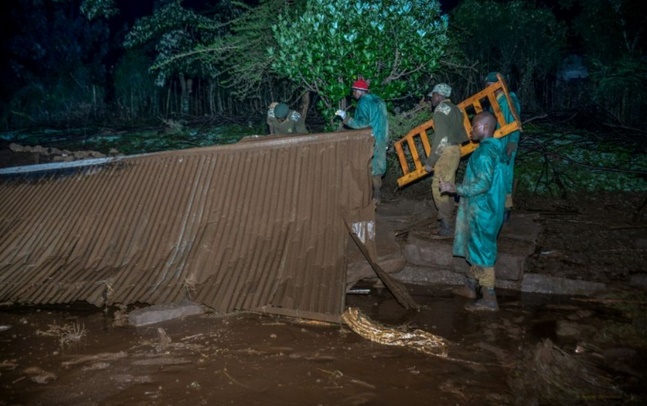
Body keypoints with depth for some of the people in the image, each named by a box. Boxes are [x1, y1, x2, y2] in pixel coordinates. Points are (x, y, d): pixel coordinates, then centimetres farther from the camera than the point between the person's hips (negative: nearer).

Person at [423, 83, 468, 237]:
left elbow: (440, 138, -19)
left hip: (446, 152, -10)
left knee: (438, 188, -7)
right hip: (455, 150, 10)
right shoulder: (455, 109, 15)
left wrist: (430, 162, -17)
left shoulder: (441, 109, -13)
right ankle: (448, 219, 23)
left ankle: (447, 226, -5)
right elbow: (461, 134, 16)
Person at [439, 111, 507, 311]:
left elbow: (482, 184, -28)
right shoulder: (494, 147, 10)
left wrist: (455, 189, -23)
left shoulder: (485, 151, -21)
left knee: (482, 252, -2)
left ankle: (489, 299, 7)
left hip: (482, 211, -10)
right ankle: (470, 287, 34)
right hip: (485, 209, 10)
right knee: (476, 249, 20)